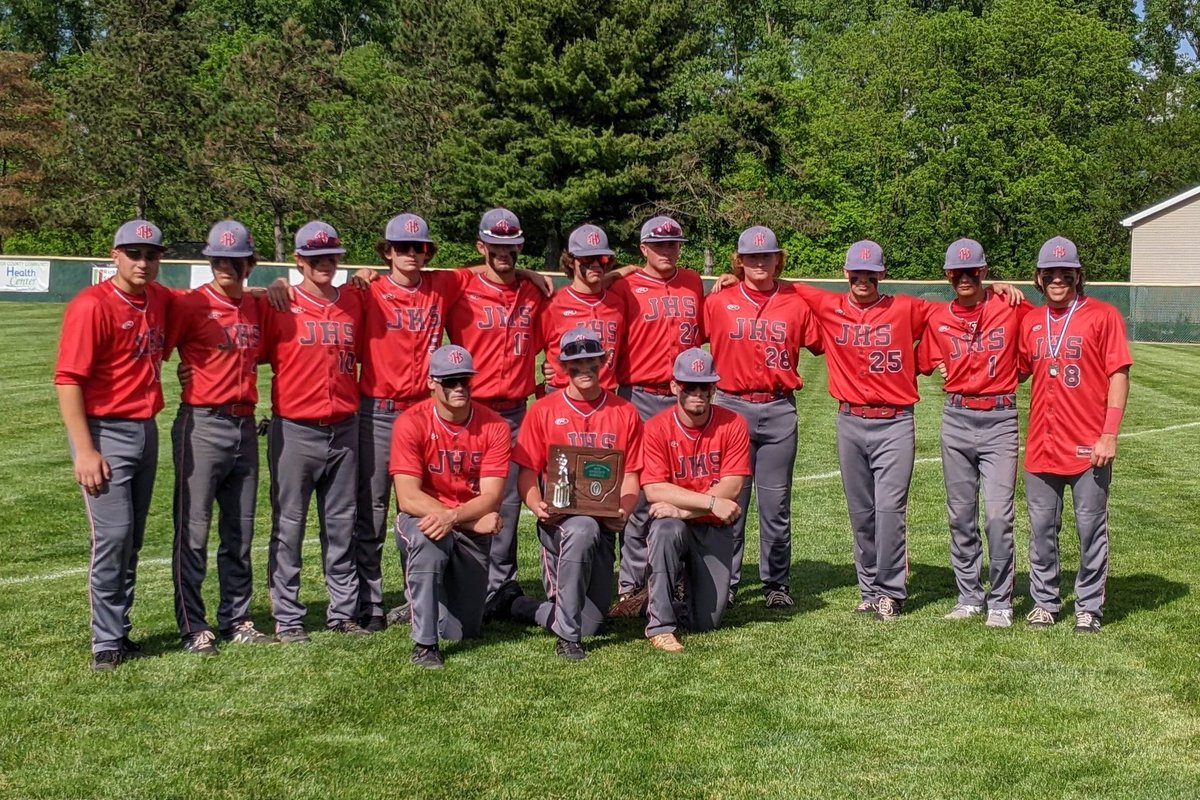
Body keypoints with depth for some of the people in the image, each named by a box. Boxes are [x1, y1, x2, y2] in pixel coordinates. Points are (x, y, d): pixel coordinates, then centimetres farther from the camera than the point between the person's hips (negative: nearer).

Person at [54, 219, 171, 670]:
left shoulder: (160, 299, 7)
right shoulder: (92, 306, -14)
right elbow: (68, 379, -16)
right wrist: (84, 450, -21)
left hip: (147, 431, 7)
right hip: (106, 432, -7)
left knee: (132, 540, 12)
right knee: (113, 536, -8)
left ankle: (120, 633, 23)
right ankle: (107, 644, 1)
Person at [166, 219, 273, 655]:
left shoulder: (256, 308, 11)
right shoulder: (190, 304, -6)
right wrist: (187, 375, -15)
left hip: (245, 425, 6)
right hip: (202, 425, -6)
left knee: (240, 531, 12)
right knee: (193, 530, -2)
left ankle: (236, 618, 22)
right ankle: (193, 626, 6)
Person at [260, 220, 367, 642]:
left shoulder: (355, 303, 8)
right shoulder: (280, 306, -4)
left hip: (344, 430, 4)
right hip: (295, 431, -4)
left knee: (342, 525, 11)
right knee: (288, 526, 2)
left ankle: (343, 611, 20)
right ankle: (287, 617, 11)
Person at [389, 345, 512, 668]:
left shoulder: (494, 426, -9)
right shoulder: (411, 423, -15)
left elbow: (491, 497, -14)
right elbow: (408, 498, -20)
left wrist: (452, 517, -34)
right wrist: (475, 519, -22)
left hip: (471, 530, 2)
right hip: (422, 520, -2)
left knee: (463, 630, -1)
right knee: (426, 539, -40)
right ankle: (424, 642, -23)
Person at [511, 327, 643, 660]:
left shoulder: (625, 413, 7)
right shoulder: (543, 410, 3)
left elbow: (630, 476, 5)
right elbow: (527, 472, 1)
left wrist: (622, 512, -15)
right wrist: (537, 505, -20)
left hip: (602, 524, 3)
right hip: (559, 520, -3)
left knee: (590, 624, -2)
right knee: (582, 529, -41)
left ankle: (529, 609, 30)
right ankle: (566, 636, -29)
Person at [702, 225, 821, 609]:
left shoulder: (796, 303, 5)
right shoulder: (718, 301, 3)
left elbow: (821, 342, 8)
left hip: (779, 410, 1)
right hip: (732, 407, 0)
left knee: (776, 502, 6)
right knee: (729, 498, 3)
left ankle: (777, 583, 17)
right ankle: (724, 581, 13)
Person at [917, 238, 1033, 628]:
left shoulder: (1012, 308, -1)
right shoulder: (937, 318, 7)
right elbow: (922, 362, 19)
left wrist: (1008, 375, 6)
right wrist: (951, 373, 6)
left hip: (999, 421, -3)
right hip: (956, 418, 3)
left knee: (998, 515, -10)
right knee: (960, 516, 9)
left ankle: (1000, 603, 1)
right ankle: (969, 596, 20)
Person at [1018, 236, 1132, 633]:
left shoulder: (1102, 316, -4)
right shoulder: (1030, 322, 11)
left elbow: (1118, 376, -7)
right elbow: (1017, 372, 21)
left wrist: (1109, 435, -13)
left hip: (1088, 447, -4)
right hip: (1042, 446, 4)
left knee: (1091, 528, 4)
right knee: (1041, 528, 11)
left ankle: (1089, 606, 16)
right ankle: (1044, 601, 23)